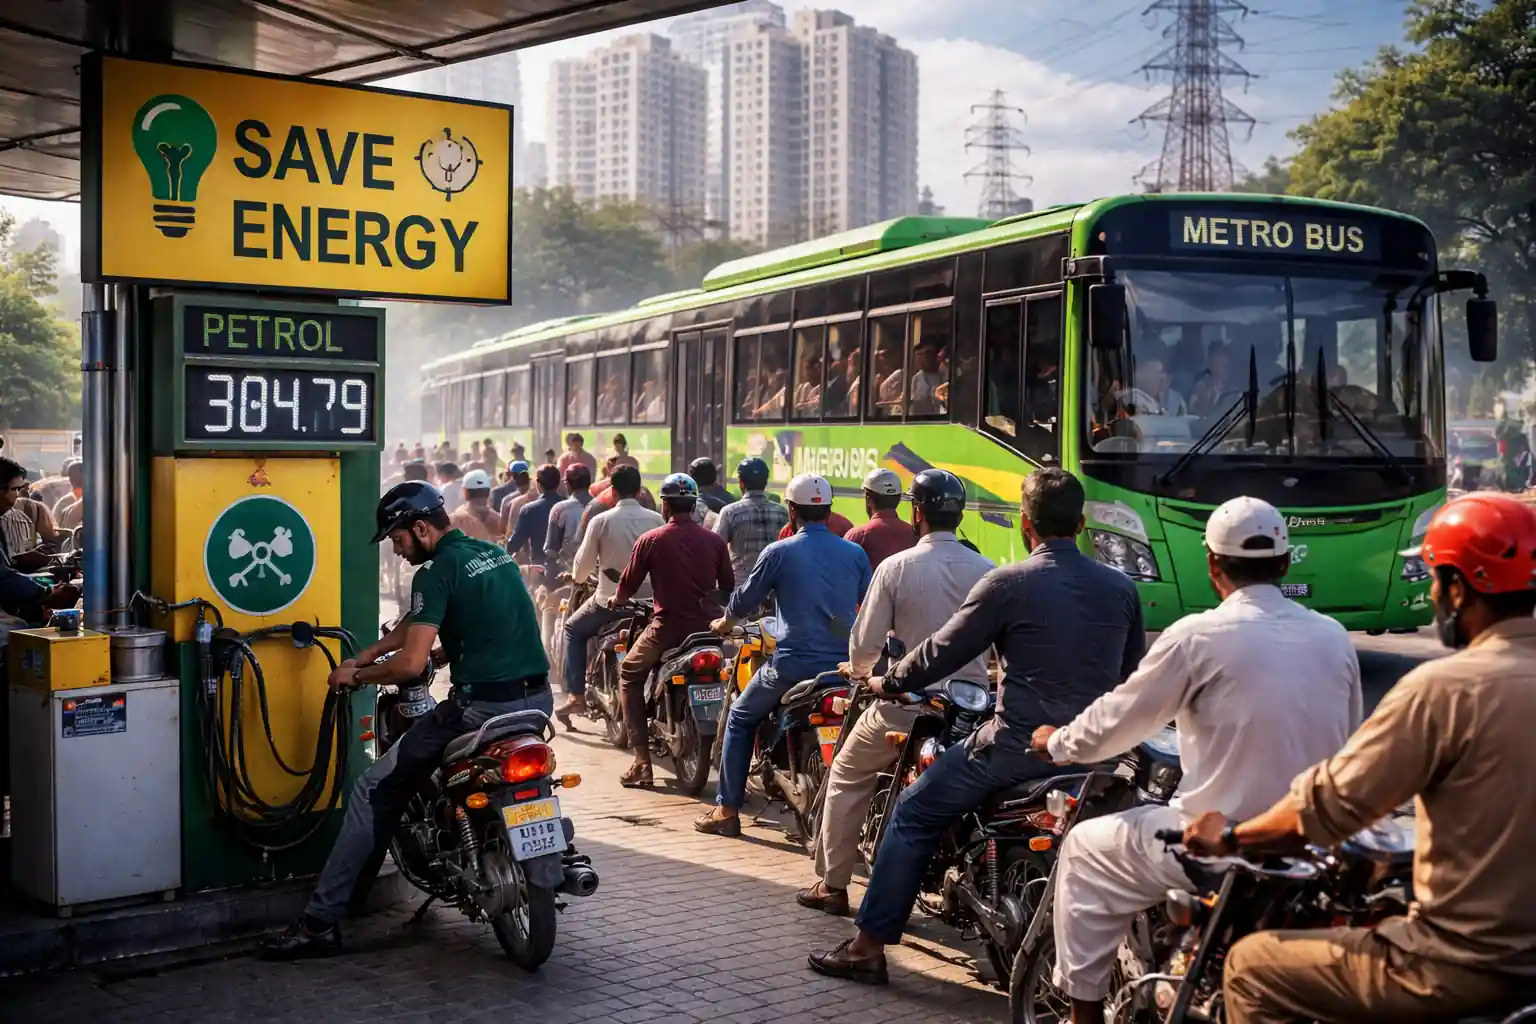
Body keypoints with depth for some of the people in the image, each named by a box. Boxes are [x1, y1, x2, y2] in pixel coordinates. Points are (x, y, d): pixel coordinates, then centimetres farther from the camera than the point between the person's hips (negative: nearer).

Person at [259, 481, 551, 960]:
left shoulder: (437, 573, -9)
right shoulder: (497, 554, 16)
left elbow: (411, 664, -17)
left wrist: (355, 675, 0)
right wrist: (364, 656, 26)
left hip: (480, 706, -7)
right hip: (538, 700, 8)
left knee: (371, 794, 3)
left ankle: (320, 923, 4)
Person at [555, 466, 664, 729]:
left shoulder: (601, 521, -9)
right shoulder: (656, 520, -2)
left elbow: (583, 562, -2)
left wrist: (578, 578, 20)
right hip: (649, 599, 3)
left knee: (574, 628, 20)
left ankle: (576, 694, 10)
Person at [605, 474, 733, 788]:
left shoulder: (651, 540, -3)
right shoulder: (713, 541, 4)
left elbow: (628, 585, 5)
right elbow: (728, 587, 13)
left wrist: (615, 601, 27)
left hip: (667, 627, -3)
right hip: (708, 627, 3)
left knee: (629, 675, 17)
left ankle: (642, 764, 5)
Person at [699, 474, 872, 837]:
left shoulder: (778, 552, -3)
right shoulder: (855, 554, 5)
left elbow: (745, 600, 7)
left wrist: (723, 623, 28)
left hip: (793, 663, -3)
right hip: (845, 664, 3)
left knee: (741, 717, 17)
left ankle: (727, 810, 13)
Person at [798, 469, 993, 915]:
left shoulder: (896, 567, -9)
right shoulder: (987, 571, -2)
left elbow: (865, 644, -7)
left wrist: (858, 670, 14)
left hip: (906, 704, -3)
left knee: (847, 777, 16)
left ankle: (833, 885, 16)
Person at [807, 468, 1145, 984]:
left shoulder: (1008, 583, -8)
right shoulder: (1121, 588, 6)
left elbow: (942, 652, -4)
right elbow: (1131, 673, 15)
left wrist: (887, 682, 13)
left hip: (1020, 745, -5)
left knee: (914, 813, 9)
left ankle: (869, 946, 10)